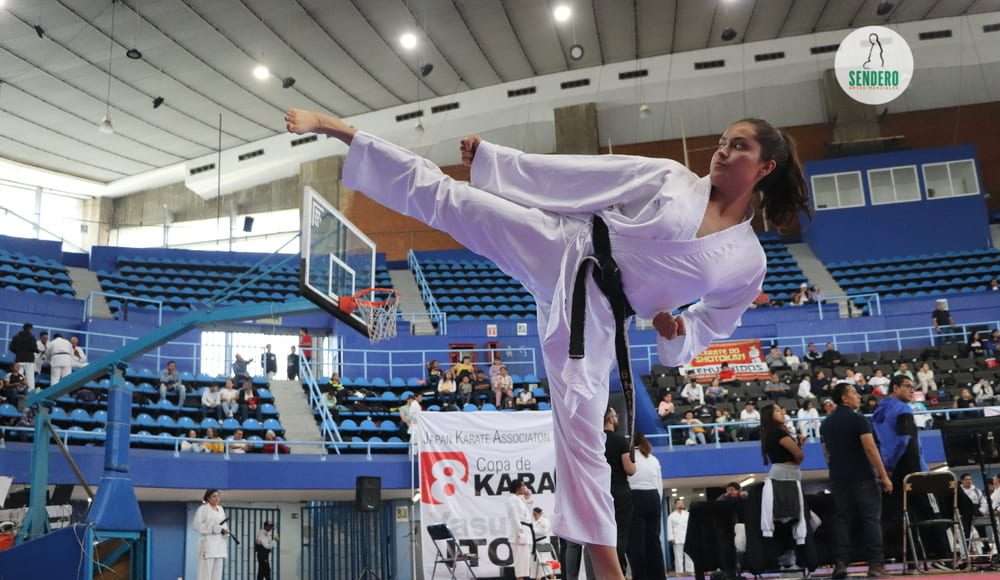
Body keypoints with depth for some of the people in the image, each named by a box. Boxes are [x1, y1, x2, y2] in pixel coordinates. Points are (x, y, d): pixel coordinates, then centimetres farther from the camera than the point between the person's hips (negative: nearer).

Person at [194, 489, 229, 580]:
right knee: (205, 573, -9)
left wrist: (225, 530, -1)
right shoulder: (203, 508, -2)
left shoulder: (221, 509, 17)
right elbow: (197, 526, -10)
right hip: (208, 543, -6)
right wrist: (213, 529, -16)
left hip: (220, 544, 6)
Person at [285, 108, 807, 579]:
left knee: (580, 425, -1)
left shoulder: (749, 262, 3)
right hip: (562, 249, 1)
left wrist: (676, 333, -8)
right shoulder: (667, 176, 1)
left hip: (595, 308, 0)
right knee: (441, 195, -8)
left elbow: (710, 327, 15)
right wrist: (491, 156, -1)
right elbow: (569, 175, 1)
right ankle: (333, 128, 4)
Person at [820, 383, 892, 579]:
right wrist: (884, 476, -12)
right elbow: (870, 449, -14)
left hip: (838, 478, 6)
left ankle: (840, 564, 1)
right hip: (863, 477, -6)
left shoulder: (826, 424, 12)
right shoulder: (858, 419, -9)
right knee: (871, 519, -1)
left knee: (842, 519, 6)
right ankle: (875, 564, -3)